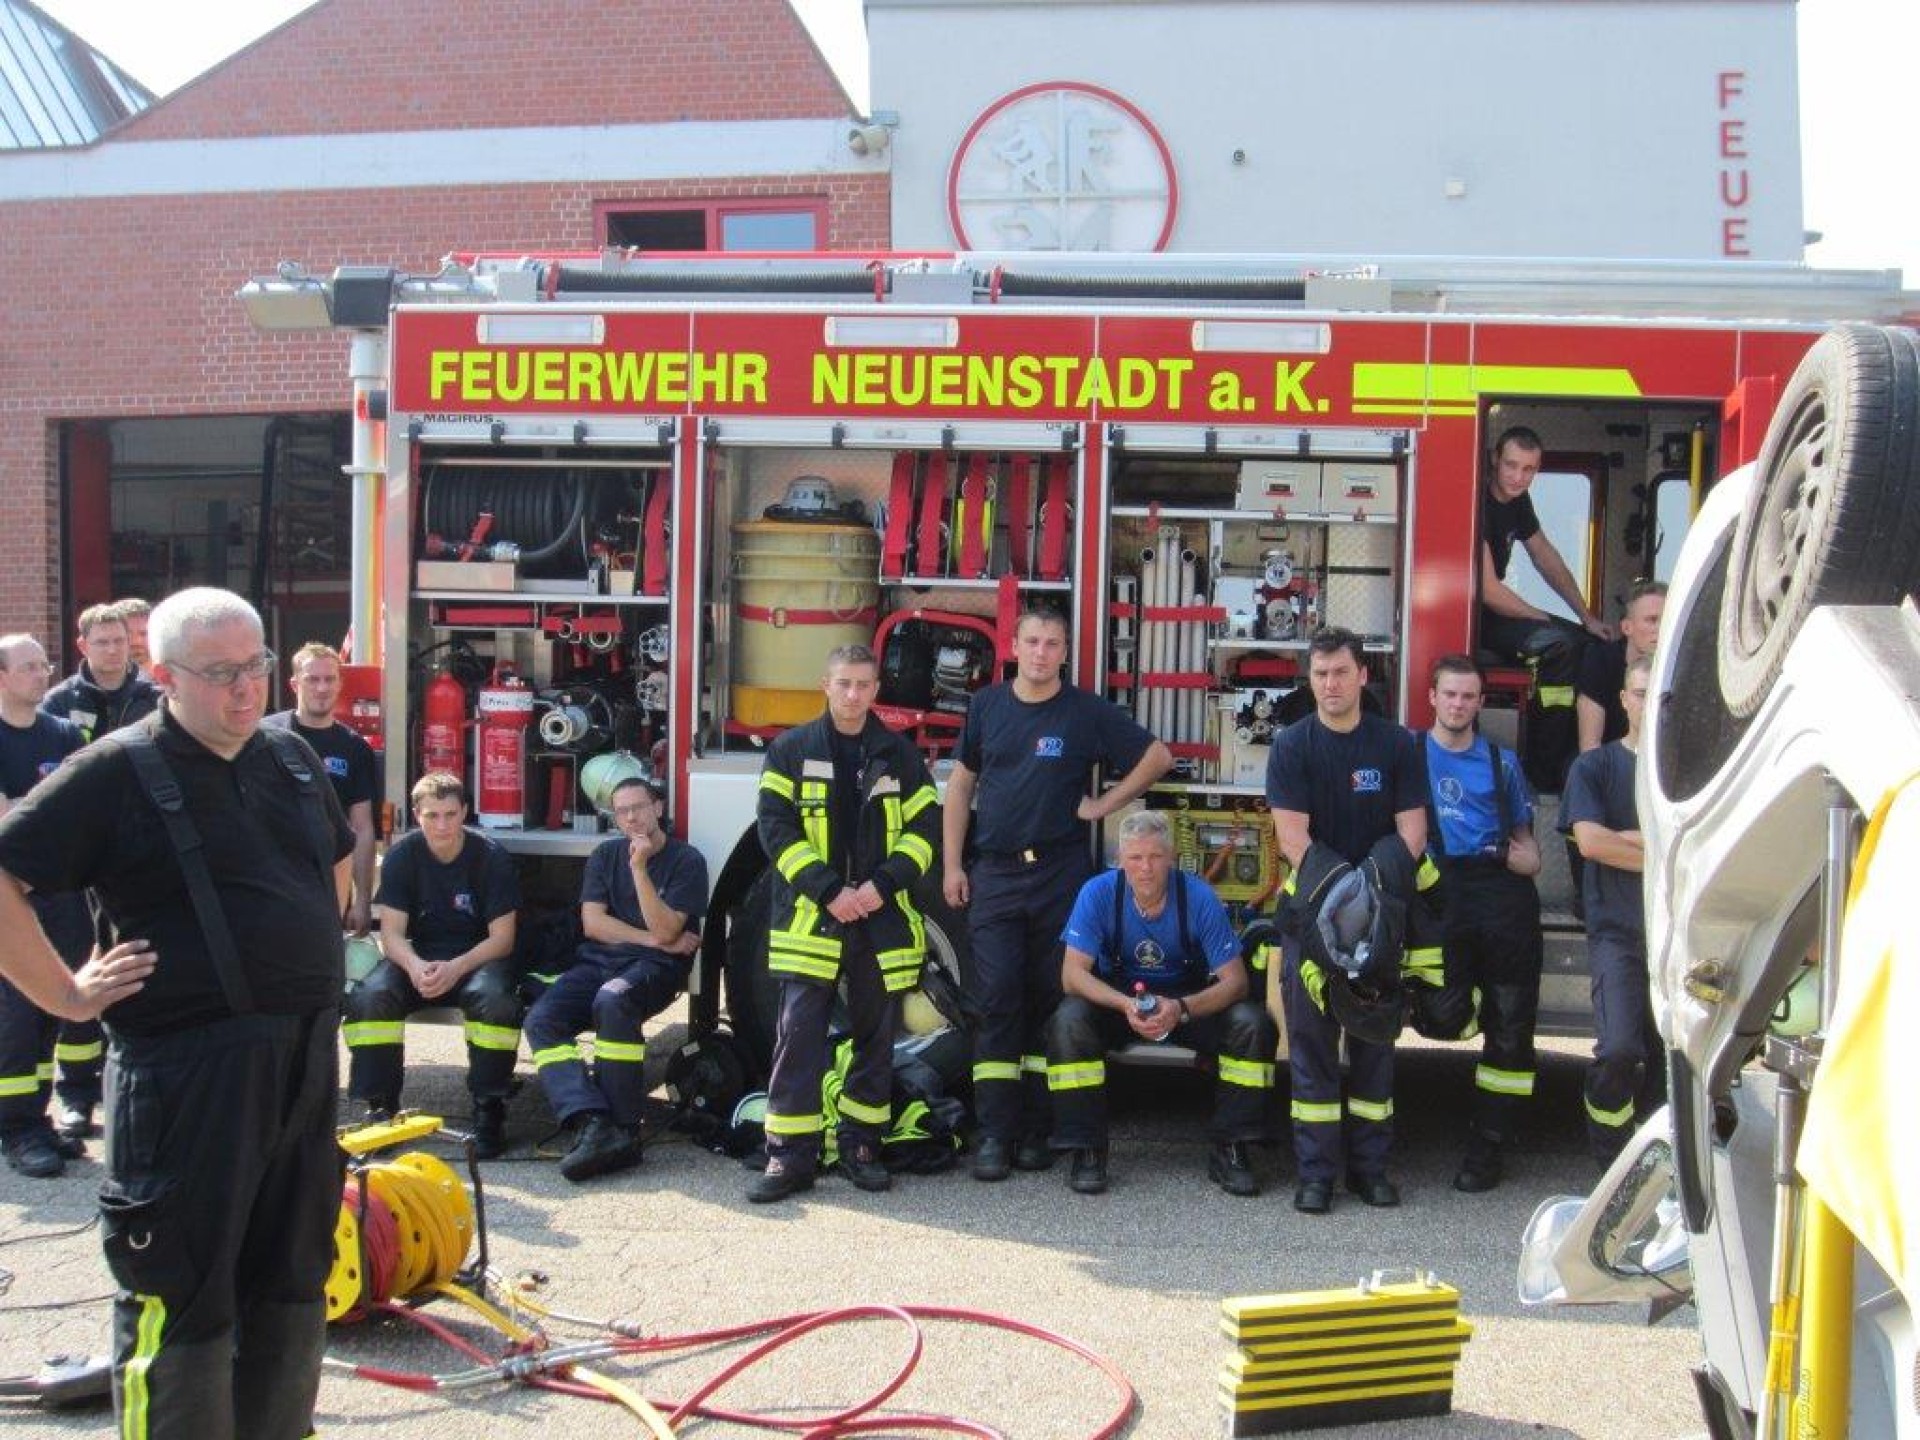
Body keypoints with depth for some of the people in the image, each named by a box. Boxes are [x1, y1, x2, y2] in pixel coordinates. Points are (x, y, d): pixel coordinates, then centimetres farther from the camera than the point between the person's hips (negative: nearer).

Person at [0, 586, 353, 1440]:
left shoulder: (292, 759, 11)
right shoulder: (118, 771, -9)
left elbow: (337, 862, 28)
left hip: (303, 1058, 7)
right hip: (187, 1070, -7)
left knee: (295, 1279, 17)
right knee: (182, 1293, 1)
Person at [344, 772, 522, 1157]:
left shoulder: (491, 857, -9)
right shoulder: (403, 855, -3)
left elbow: (502, 937, -10)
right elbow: (392, 933, -7)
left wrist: (456, 968, -27)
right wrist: (415, 966, -29)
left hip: (477, 957, -2)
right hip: (418, 957, 2)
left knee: (496, 998, -36)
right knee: (369, 996, -28)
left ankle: (489, 1109, -23)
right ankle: (381, 1107, -17)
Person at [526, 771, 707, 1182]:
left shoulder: (686, 861, 1)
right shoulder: (606, 854, 16)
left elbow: (665, 929, -10)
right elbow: (593, 922, 5)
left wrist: (639, 868, -18)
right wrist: (653, 939, -4)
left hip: (655, 966, -5)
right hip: (599, 960, 5)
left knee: (613, 1001, -38)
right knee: (541, 1019, -23)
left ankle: (624, 1130, -36)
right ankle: (590, 1121, -40)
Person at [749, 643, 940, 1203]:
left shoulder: (900, 756, 8)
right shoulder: (791, 751, 3)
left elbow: (924, 827, 5)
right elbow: (776, 827, -4)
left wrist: (883, 885, -11)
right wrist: (828, 890, -13)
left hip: (883, 921, 2)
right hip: (809, 918, -2)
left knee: (875, 1036, 8)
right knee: (799, 1035, -5)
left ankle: (861, 1144, 19)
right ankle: (790, 1154, 0)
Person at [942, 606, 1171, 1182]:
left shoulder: (1088, 712, 2)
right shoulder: (987, 706, 8)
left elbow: (1157, 756, 8)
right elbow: (961, 785, 13)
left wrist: (1104, 804, 2)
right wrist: (952, 865, 6)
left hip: (1061, 875, -1)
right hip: (995, 874, 1)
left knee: (1051, 1000, 2)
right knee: (996, 1000, -5)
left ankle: (1036, 1130, 10)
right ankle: (995, 1134, -4)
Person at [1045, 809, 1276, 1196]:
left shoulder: (1199, 897, -18)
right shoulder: (1098, 893, -19)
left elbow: (1234, 981, -17)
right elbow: (1072, 974, -20)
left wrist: (1182, 1009, -36)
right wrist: (1126, 1005, -37)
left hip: (1190, 1002, 0)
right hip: (1116, 999, 0)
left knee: (1253, 1025, -25)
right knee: (1068, 1022, -31)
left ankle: (1228, 1149, -12)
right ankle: (1086, 1149, -18)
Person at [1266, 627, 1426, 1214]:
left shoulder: (1396, 744, 4)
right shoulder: (1292, 745, -1)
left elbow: (1410, 831, 0)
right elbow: (1293, 839, -8)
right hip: (1312, 908, -2)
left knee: (1375, 1037, 5)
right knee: (1311, 1039, -2)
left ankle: (1370, 1165, 13)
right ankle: (1315, 1171, 1)